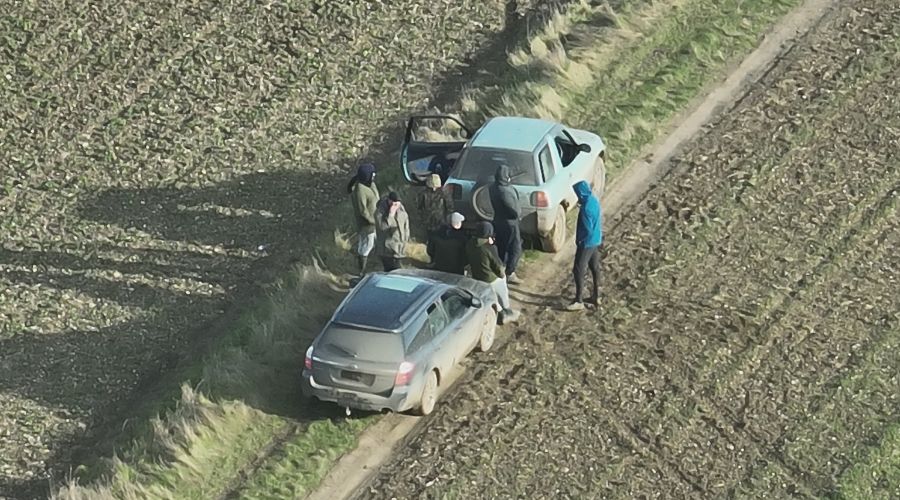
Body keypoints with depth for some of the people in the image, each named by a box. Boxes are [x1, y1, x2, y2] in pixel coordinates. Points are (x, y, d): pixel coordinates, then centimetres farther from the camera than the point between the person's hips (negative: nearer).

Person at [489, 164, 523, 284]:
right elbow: (514, 210, -23)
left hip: (499, 220, 9)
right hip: (509, 223, -9)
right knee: (515, 249, 5)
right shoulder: (505, 191, -32)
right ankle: (510, 274, 11)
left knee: (501, 247, 21)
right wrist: (516, 214, -1)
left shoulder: (494, 187, -4)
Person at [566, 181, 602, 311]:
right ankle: (596, 296, 29)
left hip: (587, 243, -10)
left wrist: (579, 241, -11)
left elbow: (587, 230, -25)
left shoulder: (586, 208, -28)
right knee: (595, 267, 18)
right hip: (596, 240, 10)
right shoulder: (594, 200, 2)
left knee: (578, 271, -1)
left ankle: (578, 301, 4)